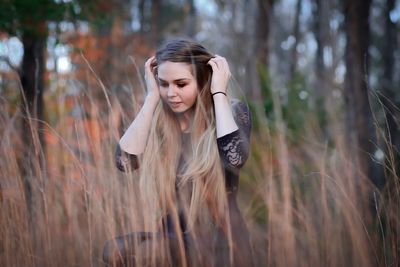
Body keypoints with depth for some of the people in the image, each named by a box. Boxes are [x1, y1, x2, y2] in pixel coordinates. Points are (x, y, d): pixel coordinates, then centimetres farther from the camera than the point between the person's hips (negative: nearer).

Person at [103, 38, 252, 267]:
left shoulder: (232, 111, -4)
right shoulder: (157, 119, 2)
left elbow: (234, 158, -24)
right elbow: (126, 161, -14)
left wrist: (219, 93, -15)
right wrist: (153, 97, -9)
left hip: (221, 243, -3)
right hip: (175, 239, 4)